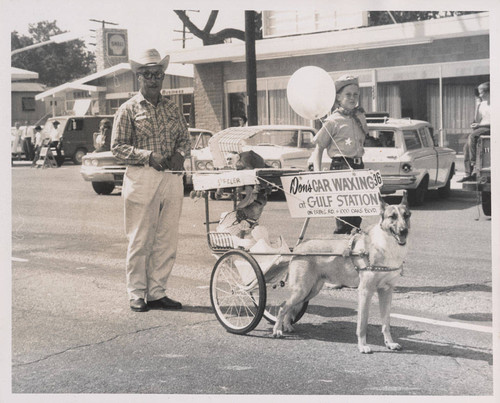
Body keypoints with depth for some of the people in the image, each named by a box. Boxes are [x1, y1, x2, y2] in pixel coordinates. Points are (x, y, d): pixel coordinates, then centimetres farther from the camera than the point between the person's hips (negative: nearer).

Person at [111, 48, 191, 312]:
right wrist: (147, 156, -14)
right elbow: (117, 147, -2)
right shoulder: (128, 109, 2)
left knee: (167, 241, 5)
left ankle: (157, 293, 14)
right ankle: (137, 295, 8)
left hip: (172, 179, 5)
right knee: (140, 240, -2)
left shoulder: (172, 109, 17)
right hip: (142, 179, -4)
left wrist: (180, 153, -2)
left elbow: (185, 139, 21)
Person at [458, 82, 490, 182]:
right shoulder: (482, 104, 18)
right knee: (466, 146, -12)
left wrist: (479, 125, -17)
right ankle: (468, 173, -13)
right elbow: (477, 120, 17)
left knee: (472, 136, -31)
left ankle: (474, 164, -25)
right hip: (481, 128, 8)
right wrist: (478, 104, 5)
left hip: (490, 129, -8)